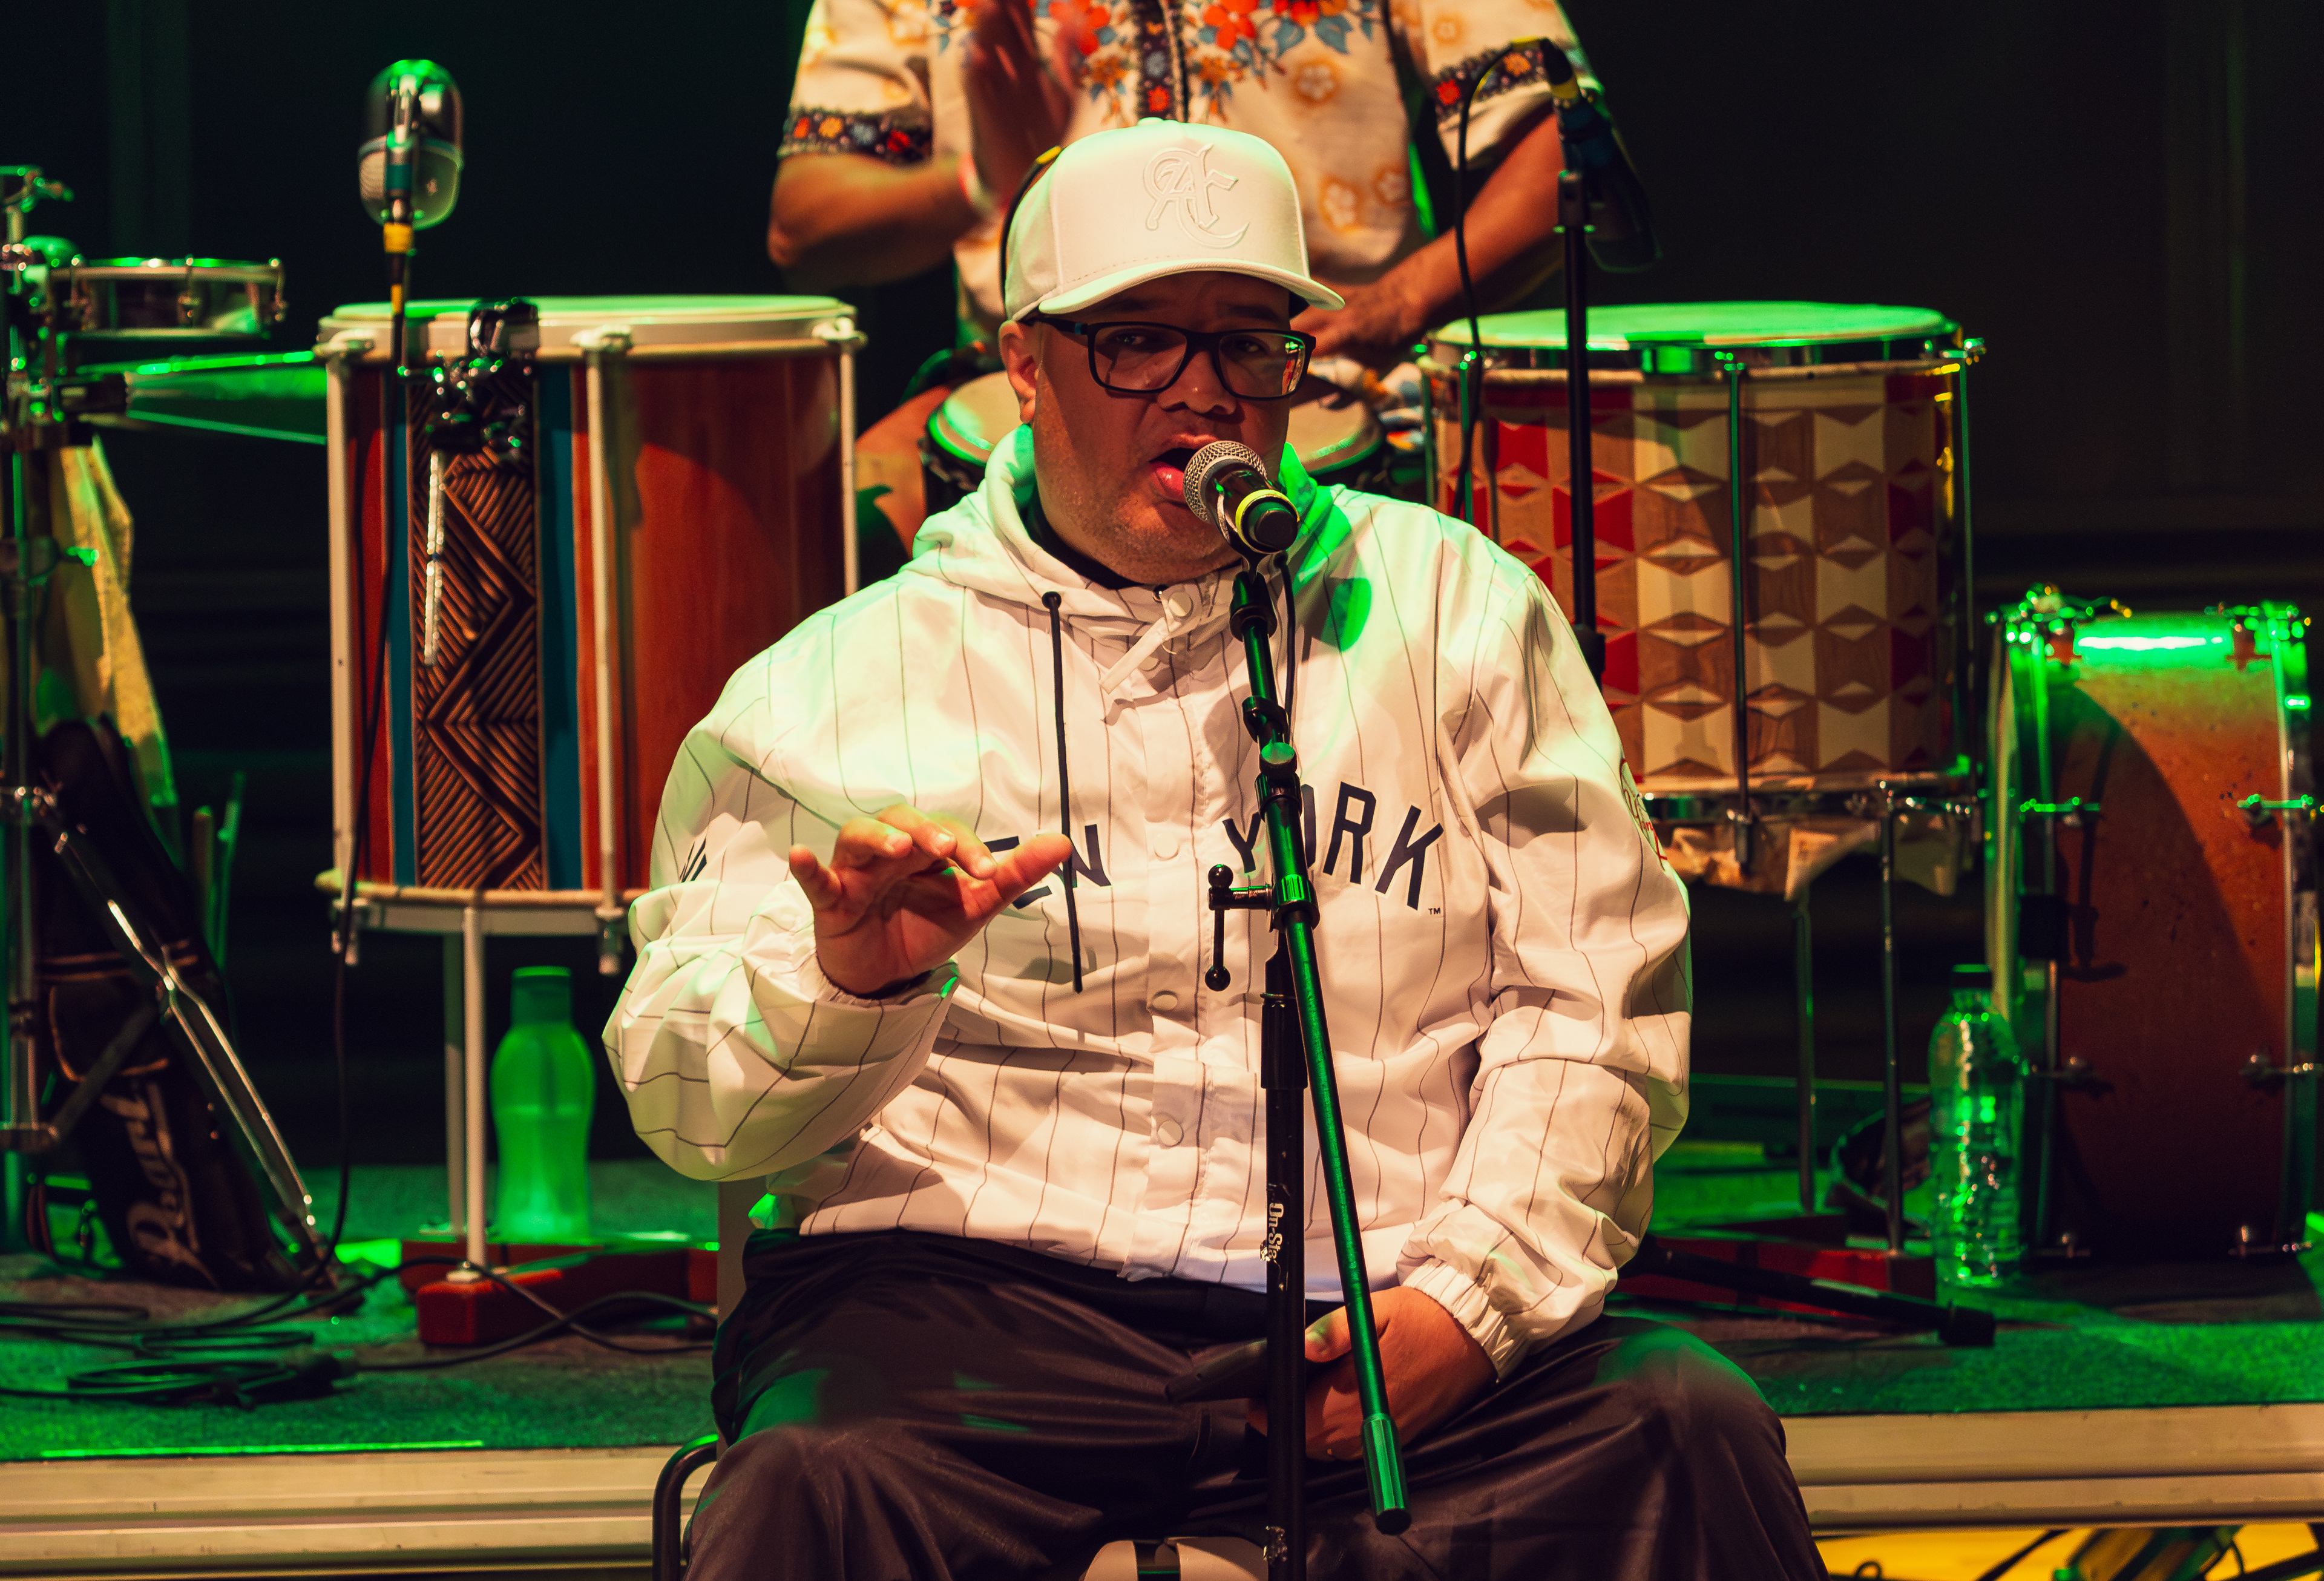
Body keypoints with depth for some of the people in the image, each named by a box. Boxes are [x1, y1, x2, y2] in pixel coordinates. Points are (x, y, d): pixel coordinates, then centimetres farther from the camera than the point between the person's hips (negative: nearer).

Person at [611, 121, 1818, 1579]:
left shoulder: (1454, 609, 15)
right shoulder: (841, 681, 10)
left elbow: (1594, 998, 9)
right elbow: (689, 1099, 3)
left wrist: (1471, 1295, -7)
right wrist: (847, 987, -19)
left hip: (1377, 1295, 2)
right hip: (979, 1289, -2)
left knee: (1690, 1432, -26)